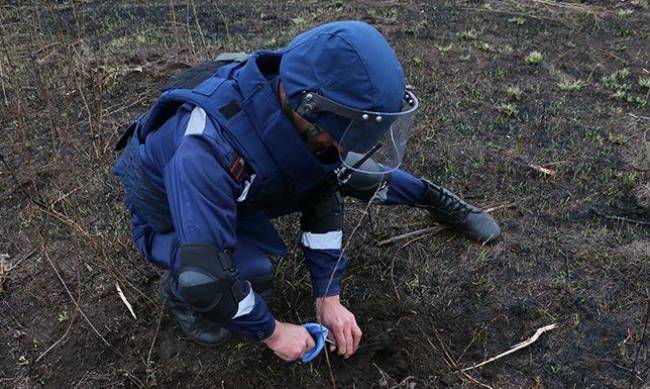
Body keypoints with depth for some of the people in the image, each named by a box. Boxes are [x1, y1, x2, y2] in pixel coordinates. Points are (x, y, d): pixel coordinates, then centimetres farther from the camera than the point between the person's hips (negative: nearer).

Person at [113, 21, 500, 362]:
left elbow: (322, 192, -13)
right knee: (252, 271, -33)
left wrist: (328, 298, -11)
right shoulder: (207, 149, -45)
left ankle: (431, 195, 22)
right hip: (171, 215, -5)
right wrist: (272, 331, -25)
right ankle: (178, 288, -1)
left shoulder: (298, 103, -25)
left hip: (246, 187, 5)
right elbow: (205, 273, -42)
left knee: (347, 173, -6)